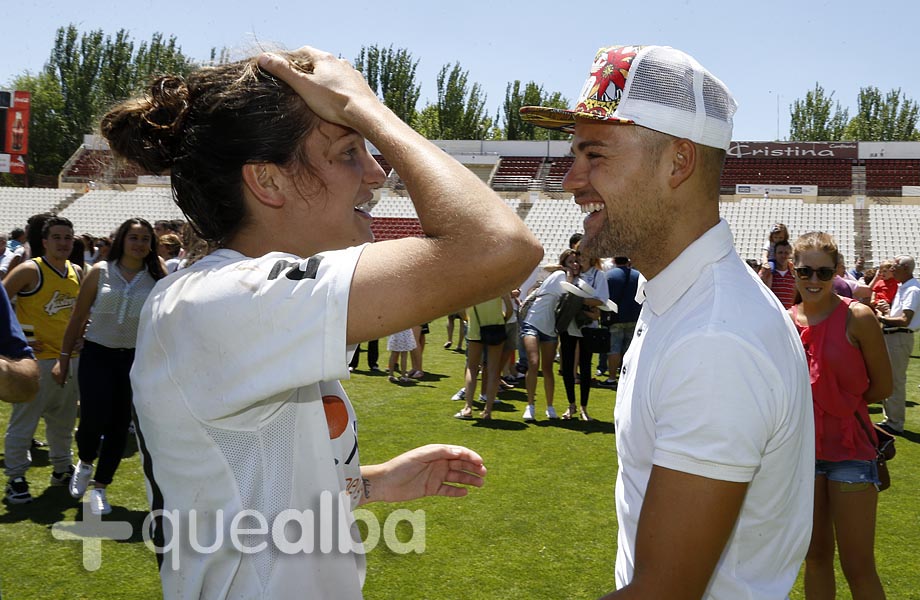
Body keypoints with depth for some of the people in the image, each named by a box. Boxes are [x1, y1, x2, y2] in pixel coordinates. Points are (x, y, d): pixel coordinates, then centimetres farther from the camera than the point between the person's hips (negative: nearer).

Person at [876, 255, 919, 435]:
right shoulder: (902, 287, 15)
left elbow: (905, 320, -24)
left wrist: (882, 318, -15)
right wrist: (888, 312, 4)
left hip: (900, 338, -10)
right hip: (890, 337, 10)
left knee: (895, 381, -5)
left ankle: (895, 424, 2)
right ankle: (890, 419, 26)